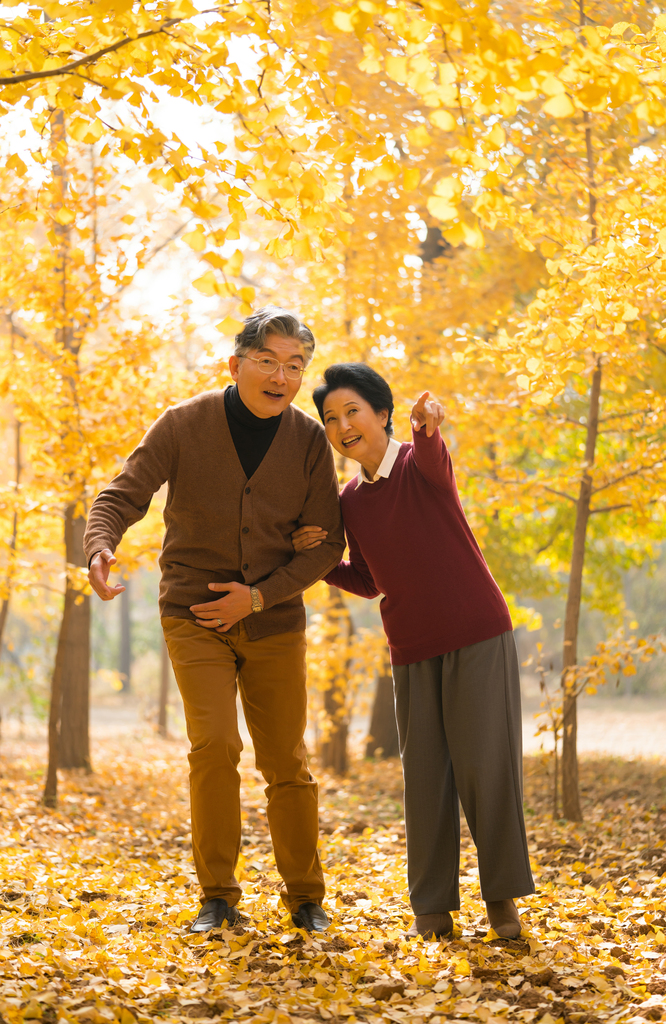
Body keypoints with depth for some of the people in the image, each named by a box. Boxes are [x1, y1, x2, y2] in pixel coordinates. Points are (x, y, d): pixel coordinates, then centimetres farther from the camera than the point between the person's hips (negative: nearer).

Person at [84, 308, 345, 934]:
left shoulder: (308, 441, -5)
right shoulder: (184, 425, -9)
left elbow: (326, 542, -3)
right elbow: (122, 495, -11)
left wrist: (259, 596, -14)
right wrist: (100, 549, -33)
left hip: (274, 619, 2)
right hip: (194, 615, -2)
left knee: (287, 764, 6)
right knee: (214, 745, -17)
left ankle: (305, 899, 22)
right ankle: (218, 898, -2)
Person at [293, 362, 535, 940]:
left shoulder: (419, 462, -7)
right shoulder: (351, 502, 8)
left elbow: (432, 459, -34)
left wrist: (428, 426, -57)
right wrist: (317, 559, 1)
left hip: (479, 637, -4)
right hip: (414, 652, 5)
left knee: (486, 765, -5)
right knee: (426, 775, 3)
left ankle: (503, 895, 10)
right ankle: (432, 907, 12)